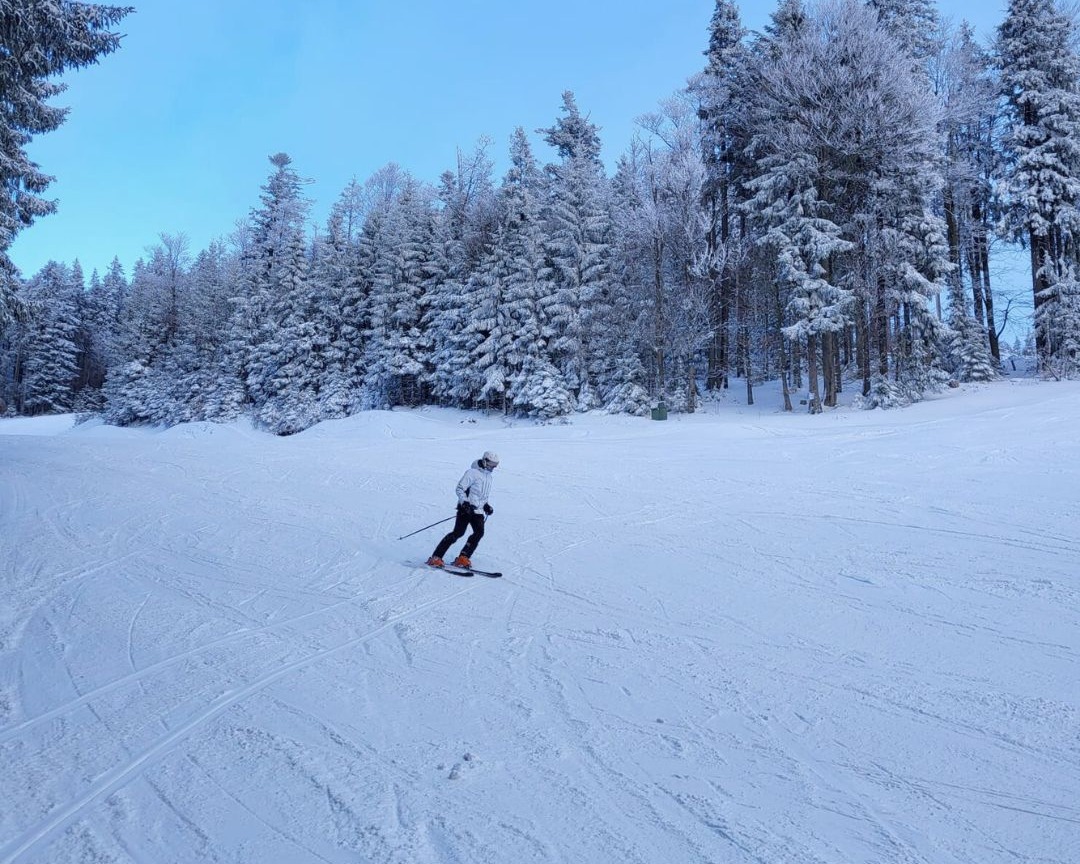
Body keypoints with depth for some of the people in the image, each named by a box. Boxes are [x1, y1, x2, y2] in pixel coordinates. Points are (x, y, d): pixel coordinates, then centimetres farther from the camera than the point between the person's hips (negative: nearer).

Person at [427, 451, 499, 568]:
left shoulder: (488, 476, 18)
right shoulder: (472, 472, -8)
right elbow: (459, 489, -11)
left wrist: (486, 505, 14)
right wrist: (464, 502, -22)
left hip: (478, 510, 7)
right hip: (466, 508, -7)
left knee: (479, 532, -12)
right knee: (458, 533, -14)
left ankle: (463, 558, -7)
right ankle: (435, 558, -10)